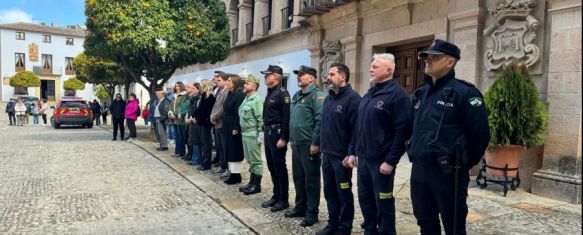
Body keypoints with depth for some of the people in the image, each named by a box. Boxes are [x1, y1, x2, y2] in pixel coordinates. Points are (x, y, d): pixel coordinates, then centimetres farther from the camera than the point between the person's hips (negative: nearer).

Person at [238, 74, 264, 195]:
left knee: (255, 160, -1)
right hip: (245, 133, 10)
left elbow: (261, 118, -18)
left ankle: (256, 185, 7)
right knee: (250, 160, 16)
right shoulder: (246, 99, 15)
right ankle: (252, 182, 25)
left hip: (253, 134, -10)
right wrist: (242, 130, 19)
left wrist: (261, 134, -21)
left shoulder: (257, 100, -13)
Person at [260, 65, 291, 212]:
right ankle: (276, 196, 26)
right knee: (272, 167, 14)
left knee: (280, 168, -1)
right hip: (268, 133, 9)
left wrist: (283, 138, -22)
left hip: (277, 134, -9)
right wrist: (265, 132, 16)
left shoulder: (282, 93, -14)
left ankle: (283, 200, 10)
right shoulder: (270, 92, 14)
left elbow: (286, 117, -19)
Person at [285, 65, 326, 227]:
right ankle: (300, 207, 29)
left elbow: (320, 121, -19)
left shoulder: (316, 95, -12)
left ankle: (312, 213, 12)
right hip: (296, 144, 8)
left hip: (309, 145, -8)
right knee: (298, 177, 16)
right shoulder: (296, 96, 15)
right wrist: (291, 138, 18)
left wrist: (315, 143, -21)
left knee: (311, 180, 2)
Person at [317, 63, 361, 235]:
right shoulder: (328, 98, 13)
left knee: (344, 192, 6)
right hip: (327, 154, 8)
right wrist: (323, 148, 16)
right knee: (329, 191, 15)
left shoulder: (352, 98, -13)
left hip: (342, 156, -8)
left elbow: (357, 129, -18)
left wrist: (351, 154, -20)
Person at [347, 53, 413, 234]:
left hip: (382, 160, -8)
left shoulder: (397, 95, -12)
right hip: (363, 157, 8)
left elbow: (402, 131, -17)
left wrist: (390, 161, -20)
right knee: (365, 198, 16)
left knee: (383, 201, 4)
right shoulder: (369, 94, 14)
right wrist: (354, 151, 15)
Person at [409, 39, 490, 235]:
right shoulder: (421, 93, 11)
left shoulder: (464, 93, -12)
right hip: (418, 169, 7)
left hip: (447, 172, -7)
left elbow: (481, 134, -12)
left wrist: (465, 163, -1)